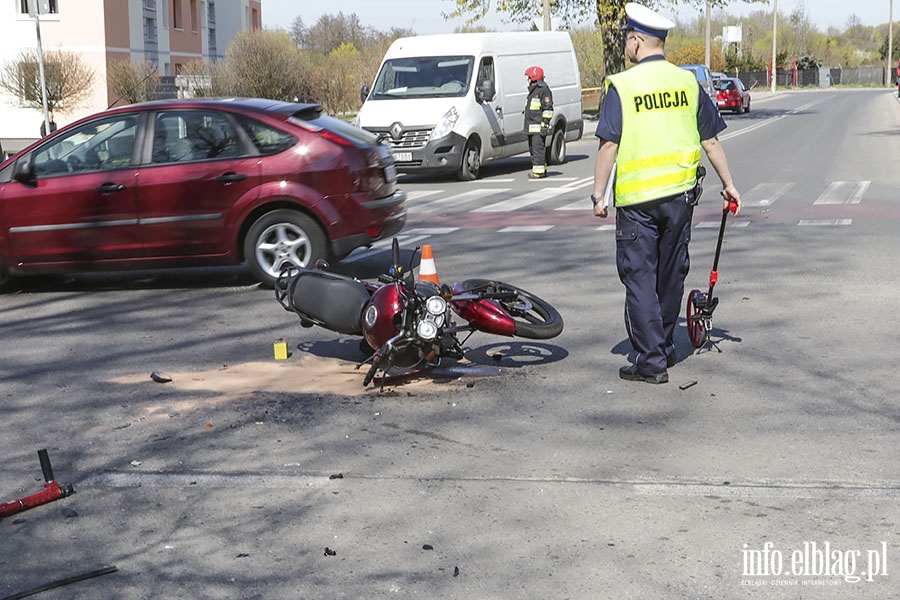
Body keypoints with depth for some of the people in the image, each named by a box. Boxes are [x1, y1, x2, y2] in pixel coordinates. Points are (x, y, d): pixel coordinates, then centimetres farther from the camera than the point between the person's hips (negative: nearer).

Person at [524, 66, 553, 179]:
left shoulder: (543, 90, -10)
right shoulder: (532, 91, 22)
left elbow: (548, 109, -15)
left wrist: (545, 124, -20)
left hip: (539, 127, -10)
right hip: (531, 127, 10)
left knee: (538, 148, -11)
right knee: (533, 148, 12)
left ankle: (539, 171, -12)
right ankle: (542, 169, 18)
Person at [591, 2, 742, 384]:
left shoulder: (622, 86, -8)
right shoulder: (688, 83, 4)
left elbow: (609, 145, -11)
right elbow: (710, 140, 8)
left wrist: (598, 195, -4)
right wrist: (728, 183, 18)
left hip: (636, 198, -4)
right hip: (680, 195, 5)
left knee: (640, 278, 1)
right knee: (671, 274, 16)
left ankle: (651, 362, -1)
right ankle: (665, 348, 28)